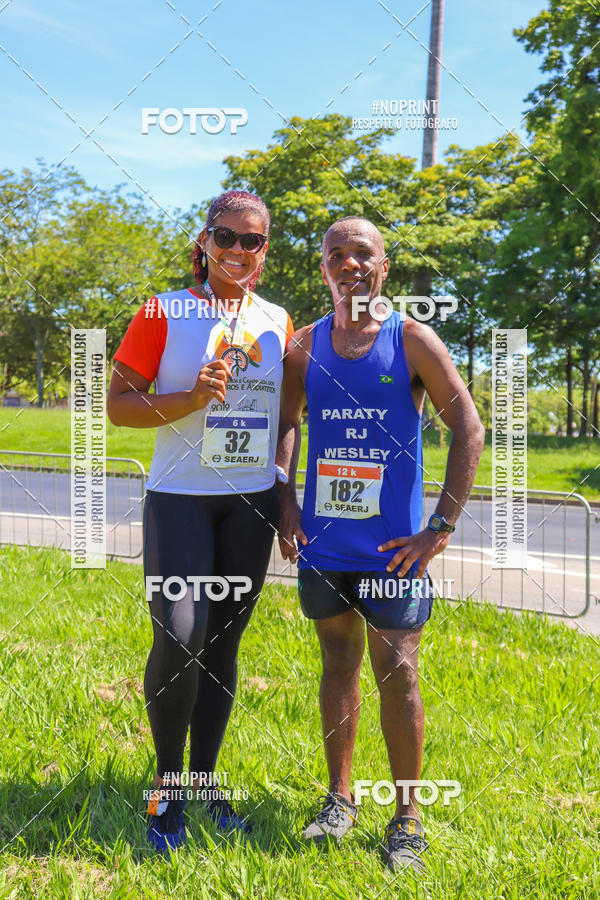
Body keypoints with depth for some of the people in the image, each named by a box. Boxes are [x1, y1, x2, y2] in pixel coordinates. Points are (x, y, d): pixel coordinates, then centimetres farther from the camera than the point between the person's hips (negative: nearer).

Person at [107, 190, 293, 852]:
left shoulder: (279, 321, 8)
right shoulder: (164, 313, -3)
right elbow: (118, 404, -4)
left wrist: (285, 496, 13)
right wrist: (190, 400, -20)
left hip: (252, 500, 4)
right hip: (180, 496, -4)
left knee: (222, 643, 10)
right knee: (179, 636, -16)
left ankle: (205, 780, 25)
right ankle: (167, 782, 7)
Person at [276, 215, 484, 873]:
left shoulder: (412, 340, -5)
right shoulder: (305, 345, 5)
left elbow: (468, 428, -7)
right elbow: (286, 423, 17)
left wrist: (442, 526, -12)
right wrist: (284, 499, 4)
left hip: (392, 545, -3)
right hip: (322, 541, 4)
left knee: (396, 673, 0)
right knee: (338, 664, 14)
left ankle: (407, 817, 16)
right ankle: (339, 797, 29)